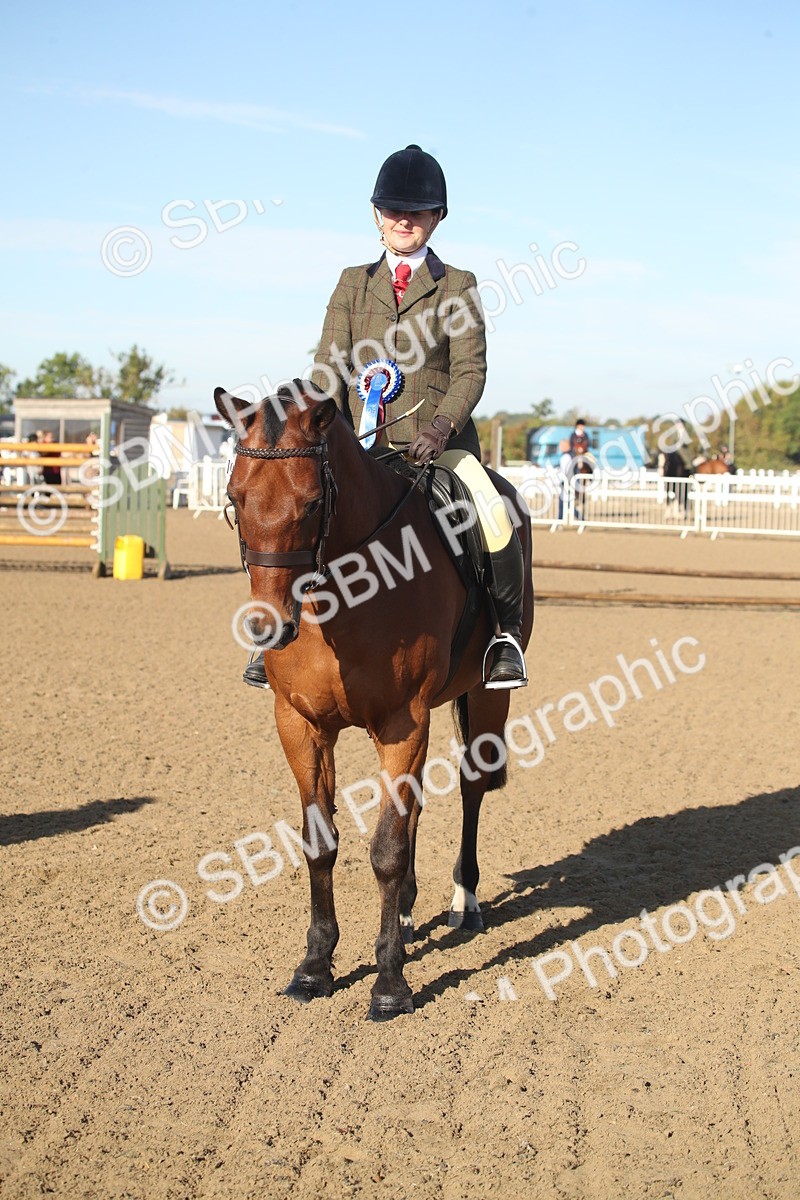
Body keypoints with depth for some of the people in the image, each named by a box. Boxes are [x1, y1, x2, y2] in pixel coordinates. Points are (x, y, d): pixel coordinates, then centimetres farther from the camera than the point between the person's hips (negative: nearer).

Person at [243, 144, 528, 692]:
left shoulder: (458, 286, 7)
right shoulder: (353, 283, 14)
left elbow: (470, 371, -2)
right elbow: (329, 368, 6)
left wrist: (442, 426, -22)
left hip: (439, 441, -2)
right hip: (362, 442, 3)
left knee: (496, 519, -27)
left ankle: (506, 633, -7)